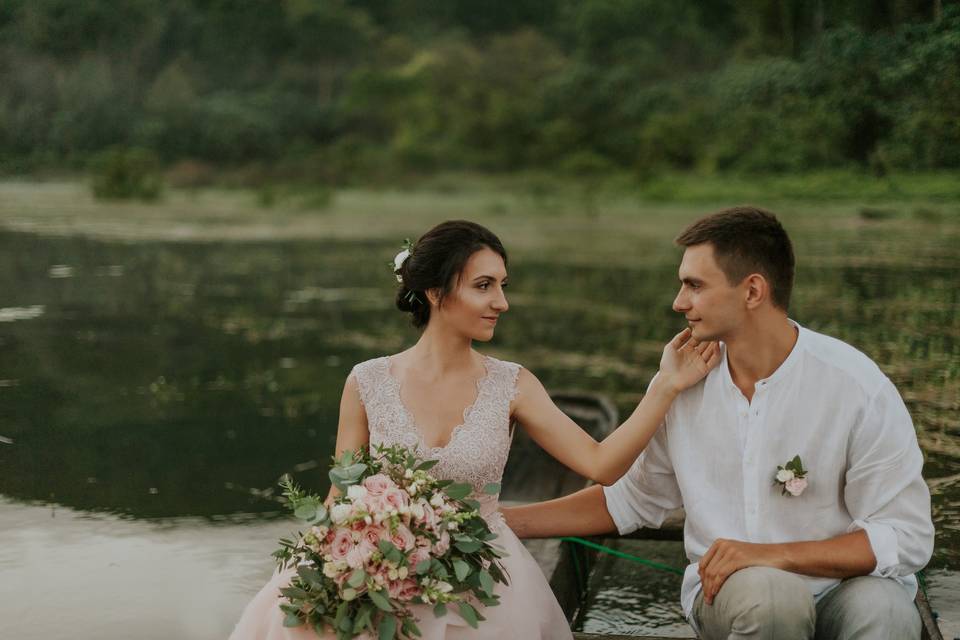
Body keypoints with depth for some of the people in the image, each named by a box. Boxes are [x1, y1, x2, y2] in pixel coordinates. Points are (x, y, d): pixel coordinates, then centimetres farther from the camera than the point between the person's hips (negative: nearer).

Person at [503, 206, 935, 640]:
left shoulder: (856, 386, -14)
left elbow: (907, 537, -13)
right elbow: (630, 500, 13)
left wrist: (774, 555, -24)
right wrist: (506, 522, 7)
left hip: (847, 585, -2)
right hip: (727, 590, 2)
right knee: (766, 592, -34)